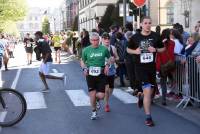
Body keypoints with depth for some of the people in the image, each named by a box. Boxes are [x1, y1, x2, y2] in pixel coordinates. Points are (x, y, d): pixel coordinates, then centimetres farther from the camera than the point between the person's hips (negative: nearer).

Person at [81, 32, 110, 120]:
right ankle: (94, 111, 27)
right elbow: (82, 61, 12)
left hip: (101, 74, 0)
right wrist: (84, 68, -6)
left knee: (101, 95, -5)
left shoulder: (104, 49, -1)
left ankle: (97, 99, 34)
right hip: (90, 74, 0)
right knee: (92, 94, 3)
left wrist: (107, 65, -2)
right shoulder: (86, 50, 0)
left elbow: (110, 58, 15)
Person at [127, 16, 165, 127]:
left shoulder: (155, 36, 1)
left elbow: (162, 48, 11)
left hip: (151, 67, 3)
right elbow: (128, 49, 10)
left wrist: (155, 49, -10)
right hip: (140, 67, -3)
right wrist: (135, 51, -12)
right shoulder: (135, 37, -3)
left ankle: (141, 96, 51)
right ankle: (148, 117, 2)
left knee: (150, 92, 13)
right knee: (147, 91, -10)